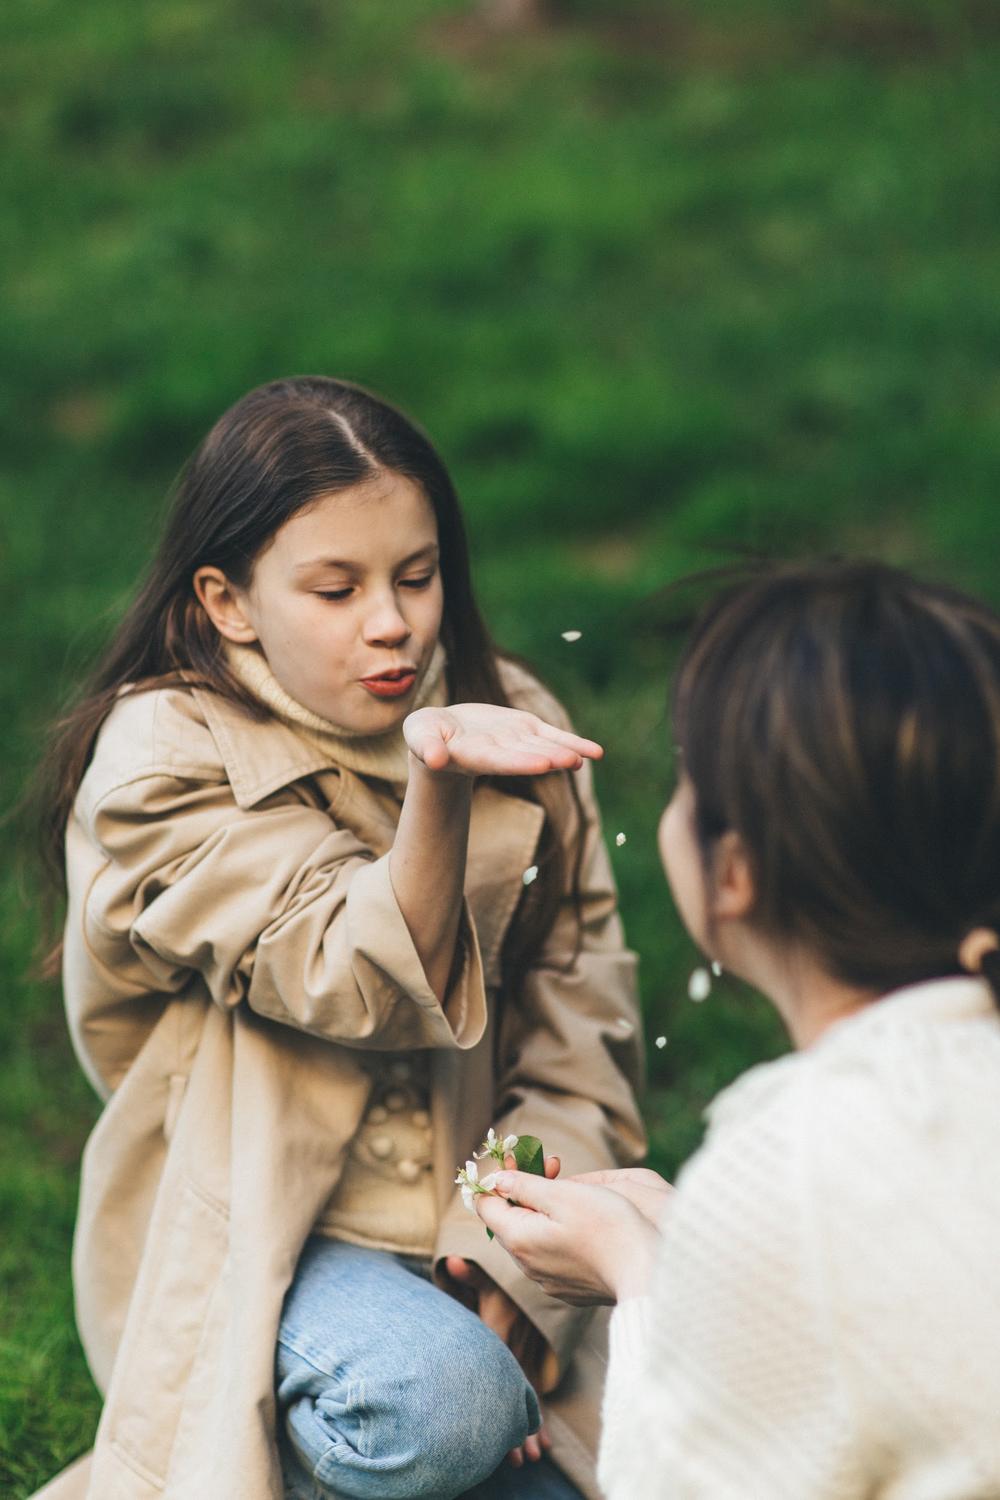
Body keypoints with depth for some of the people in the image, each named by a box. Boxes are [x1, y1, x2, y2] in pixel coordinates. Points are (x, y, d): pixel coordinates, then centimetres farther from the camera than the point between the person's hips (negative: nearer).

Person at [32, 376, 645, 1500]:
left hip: (470, 1244, 4)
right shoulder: (165, 763, -10)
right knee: (437, 1403, -33)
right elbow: (368, 985, -21)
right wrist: (439, 780, -38)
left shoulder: (511, 724, 3)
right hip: (251, 1240, -4)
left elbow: (583, 1047, 3)